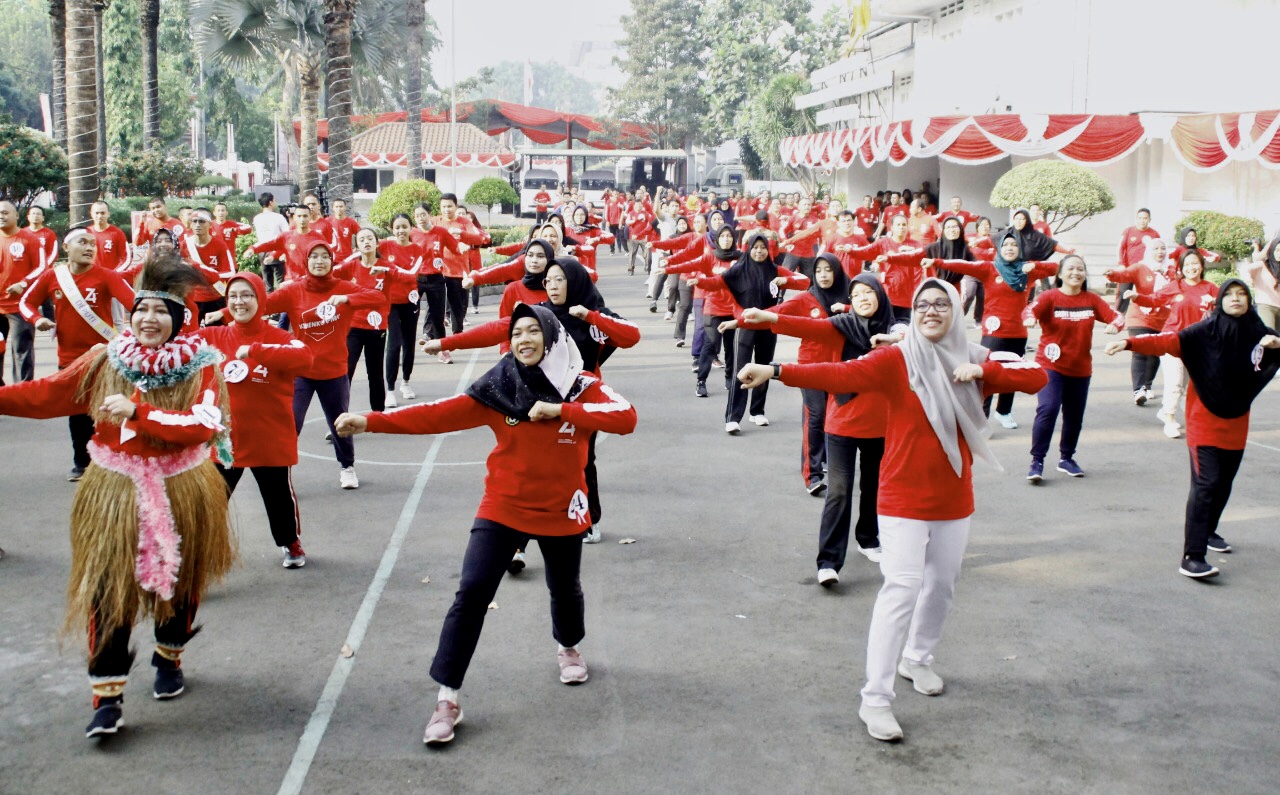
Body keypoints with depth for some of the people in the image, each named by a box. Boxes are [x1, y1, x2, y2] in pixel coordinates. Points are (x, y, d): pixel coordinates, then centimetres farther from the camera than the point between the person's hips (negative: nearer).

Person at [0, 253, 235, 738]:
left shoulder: (200, 367, -10)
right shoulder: (104, 361, -3)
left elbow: (204, 425, -24)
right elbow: (45, 395, -1)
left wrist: (137, 413, -29)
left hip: (180, 492, 0)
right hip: (116, 489, 1)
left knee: (179, 581, 16)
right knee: (107, 588, -6)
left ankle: (169, 658, 45)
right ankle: (108, 696, 3)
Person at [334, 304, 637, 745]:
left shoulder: (582, 385, -9)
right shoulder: (497, 389, -9)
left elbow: (625, 418, -24)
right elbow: (438, 414, -16)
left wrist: (560, 410, -28)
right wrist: (370, 421, -25)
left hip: (560, 512, 1)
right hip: (502, 510, -1)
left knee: (564, 588, 21)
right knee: (471, 593, -11)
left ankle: (569, 647, 55)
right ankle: (447, 699, -3)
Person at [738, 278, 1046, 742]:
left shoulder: (974, 361, 3)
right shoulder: (896, 360, -11)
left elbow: (1037, 377, -3)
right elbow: (841, 374, -24)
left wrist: (984, 372, -19)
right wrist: (776, 372, -38)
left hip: (954, 499, 5)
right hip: (904, 498, -5)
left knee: (942, 584, 16)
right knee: (902, 589, -12)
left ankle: (918, 659, 42)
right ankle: (875, 699, -8)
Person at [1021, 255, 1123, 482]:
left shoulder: (1091, 299, 2)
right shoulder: (1050, 297, -9)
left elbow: (1115, 315, -5)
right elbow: (1030, 309, -27)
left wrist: (1115, 325, -29)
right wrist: (1030, 317, -51)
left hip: (1080, 369, 5)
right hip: (1051, 366, -4)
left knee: (1075, 416, 13)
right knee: (1048, 409, -19)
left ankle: (1066, 458, 34)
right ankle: (1037, 461, -11)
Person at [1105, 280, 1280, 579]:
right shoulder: (1205, 331, -13)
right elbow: (1168, 341, -25)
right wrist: (1130, 343, -41)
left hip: (1236, 423, 5)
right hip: (1205, 421, -5)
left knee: (1225, 483, 16)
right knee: (1205, 484, -14)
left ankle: (1208, 531, 42)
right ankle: (1191, 557, -18)